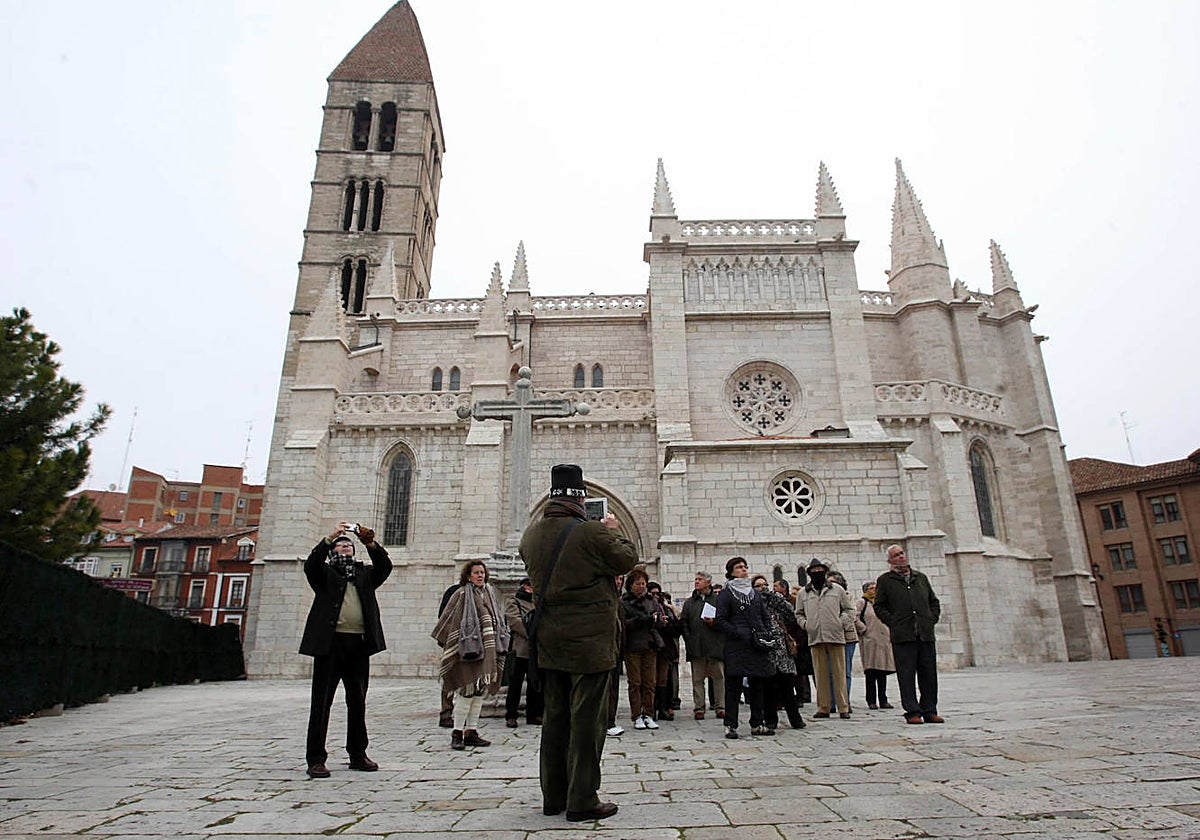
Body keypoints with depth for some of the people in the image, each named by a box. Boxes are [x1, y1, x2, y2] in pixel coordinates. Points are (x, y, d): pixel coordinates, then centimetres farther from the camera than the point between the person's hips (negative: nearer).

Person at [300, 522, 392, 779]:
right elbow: (311, 564, -10)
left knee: (358, 702, 11)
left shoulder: (365, 574, 17)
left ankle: (357, 755, 21)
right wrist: (329, 537, -19)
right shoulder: (325, 572, 10)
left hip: (359, 644, 3)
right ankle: (316, 759, 6)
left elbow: (385, 566, 1)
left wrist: (371, 544, -12)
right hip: (330, 642, -3)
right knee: (322, 702, -1)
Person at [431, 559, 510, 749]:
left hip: (487, 648, 7)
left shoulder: (489, 592, 14)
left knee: (481, 690, 8)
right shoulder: (461, 595, -5)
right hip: (469, 647, -7)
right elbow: (448, 620, -5)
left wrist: (499, 646, 16)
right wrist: (446, 644, -9)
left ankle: (471, 732, 15)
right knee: (468, 690, -8)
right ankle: (457, 733, 2)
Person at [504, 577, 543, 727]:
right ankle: (510, 716, 4)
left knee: (535, 682, 9)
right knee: (516, 682, -4)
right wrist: (532, 634, -18)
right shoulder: (513, 602, 4)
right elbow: (514, 621, -11)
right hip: (520, 649, -6)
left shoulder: (536, 603, 24)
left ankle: (533, 715, 18)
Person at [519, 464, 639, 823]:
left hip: (549, 639, 7)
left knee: (554, 716, 15)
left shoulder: (531, 534, 3)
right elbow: (628, 559, -5)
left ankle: (553, 796, 25)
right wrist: (613, 531, 12)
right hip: (589, 638, -7)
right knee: (586, 718, 2)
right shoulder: (593, 532, -17)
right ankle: (582, 801, 8)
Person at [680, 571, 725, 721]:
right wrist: (688, 640, -2)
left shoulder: (719, 600, 6)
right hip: (696, 647, 2)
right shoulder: (689, 602, 15)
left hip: (715, 646, -2)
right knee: (697, 679, 5)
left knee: (718, 677, 2)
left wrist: (714, 623, -13)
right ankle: (699, 708, 10)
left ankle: (720, 707, 11)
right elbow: (684, 623, 9)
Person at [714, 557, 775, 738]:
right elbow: (720, 621, -8)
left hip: (758, 647, 6)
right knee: (733, 686, -3)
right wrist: (739, 634, -17)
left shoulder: (755, 593, 18)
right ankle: (730, 725, 3)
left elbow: (766, 618, 21)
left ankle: (758, 724, 20)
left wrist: (767, 634, 3)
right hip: (736, 647, -6)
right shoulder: (725, 594, -1)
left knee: (758, 685, 10)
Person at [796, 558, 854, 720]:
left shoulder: (837, 589, 9)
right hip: (815, 638, 1)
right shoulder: (803, 593, 12)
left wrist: (842, 622, -1)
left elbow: (849, 609, 12)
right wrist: (805, 624, 4)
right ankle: (823, 708, 10)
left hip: (835, 636, -1)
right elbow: (799, 613, 20)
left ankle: (843, 708, 6)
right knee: (820, 674, 4)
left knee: (839, 673, 0)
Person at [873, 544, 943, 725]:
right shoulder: (884, 580, 6)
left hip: (926, 634, 4)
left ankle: (929, 711, 16)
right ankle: (912, 712, 3)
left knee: (929, 674, 6)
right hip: (903, 636, -4)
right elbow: (879, 606, 4)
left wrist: (932, 620, 8)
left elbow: (934, 602, 23)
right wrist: (893, 623, -6)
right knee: (906, 675, -3)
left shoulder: (921, 578, 18)